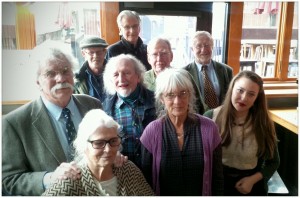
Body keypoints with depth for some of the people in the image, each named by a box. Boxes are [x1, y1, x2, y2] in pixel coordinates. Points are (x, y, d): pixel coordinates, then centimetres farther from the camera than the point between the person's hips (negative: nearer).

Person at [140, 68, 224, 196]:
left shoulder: (209, 128, -14)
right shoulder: (151, 131, -15)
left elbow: (217, 177, -6)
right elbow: (146, 179, -8)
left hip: (202, 194, 1)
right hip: (163, 193, 0)